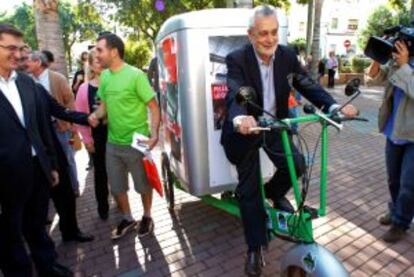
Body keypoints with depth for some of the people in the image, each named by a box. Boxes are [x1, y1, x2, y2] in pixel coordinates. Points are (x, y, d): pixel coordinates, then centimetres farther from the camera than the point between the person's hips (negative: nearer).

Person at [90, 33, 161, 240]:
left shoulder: (135, 75, -15)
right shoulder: (104, 76, 4)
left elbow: (153, 107, -14)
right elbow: (104, 105, 13)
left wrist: (154, 133, -27)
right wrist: (93, 116, -8)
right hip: (113, 143, 6)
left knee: (143, 184, 13)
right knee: (116, 187, 17)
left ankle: (147, 217, 38)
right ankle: (127, 219, 40)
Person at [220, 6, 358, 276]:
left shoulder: (288, 55, -3)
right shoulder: (237, 59, -17)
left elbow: (308, 84, -9)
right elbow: (235, 94, -33)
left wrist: (334, 106, -27)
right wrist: (240, 119, -55)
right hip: (245, 129, -3)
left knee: (296, 164, -18)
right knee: (248, 189, 1)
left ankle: (274, 193, 20)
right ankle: (256, 248, 20)